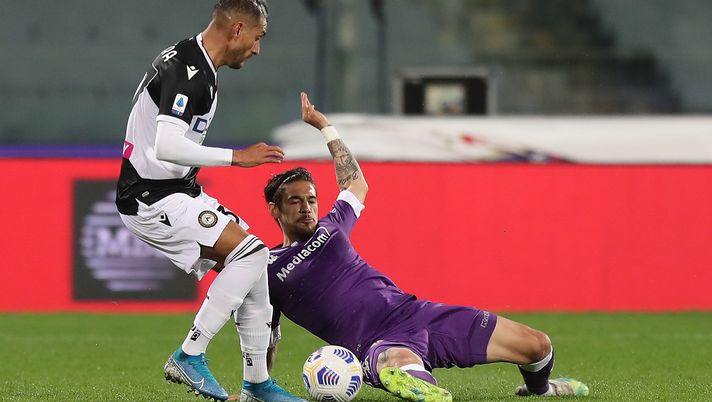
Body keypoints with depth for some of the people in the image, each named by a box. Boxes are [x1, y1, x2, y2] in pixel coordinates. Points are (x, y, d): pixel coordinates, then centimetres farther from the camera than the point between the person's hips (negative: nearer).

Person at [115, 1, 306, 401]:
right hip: (154, 199, -11)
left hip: (177, 191, 11)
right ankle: (189, 356, -14)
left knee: (256, 268, 8)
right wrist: (236, 157, -24)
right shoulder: (187, 72, -20)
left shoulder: (195, 65, 13)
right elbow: (167, 147, -31)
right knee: (251, 253, -21)